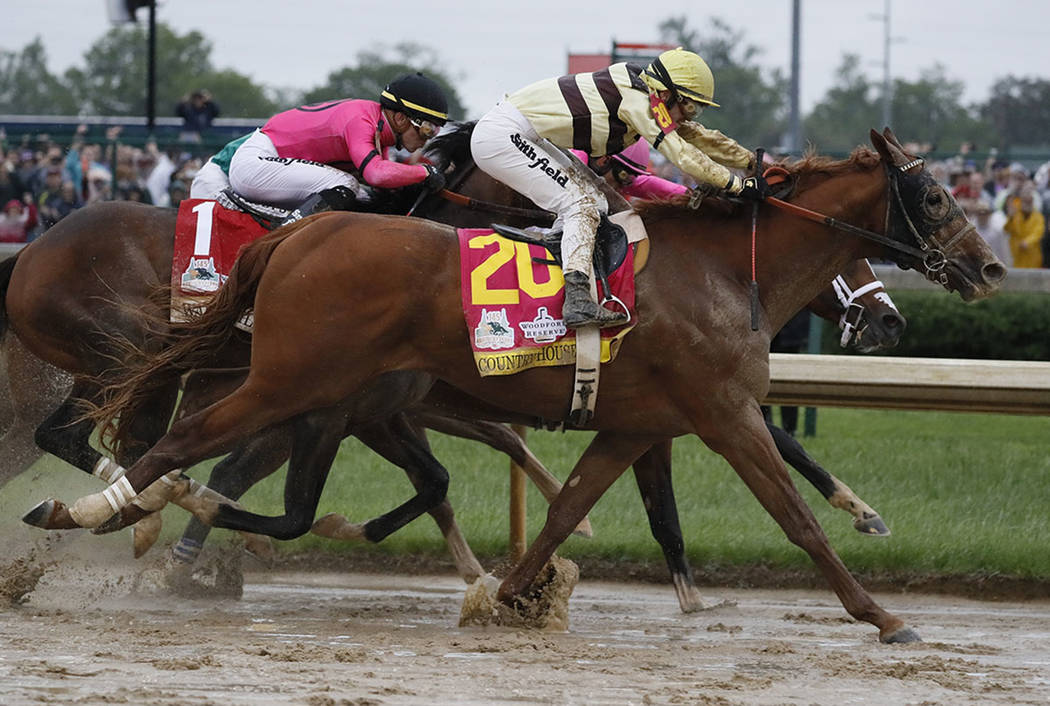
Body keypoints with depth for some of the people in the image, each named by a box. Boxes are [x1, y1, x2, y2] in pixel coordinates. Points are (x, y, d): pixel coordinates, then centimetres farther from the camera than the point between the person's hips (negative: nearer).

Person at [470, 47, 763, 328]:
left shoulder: (641, 96, 11)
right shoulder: (638, 101, -17)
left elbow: (699, 137, 20)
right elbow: (683, 155, -18)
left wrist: (753, 159, 23)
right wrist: (738, 185, -13)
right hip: (502, 136, -10)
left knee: (593, 202, 10)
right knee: (579, 205, -15)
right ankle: (578, 302, -25)